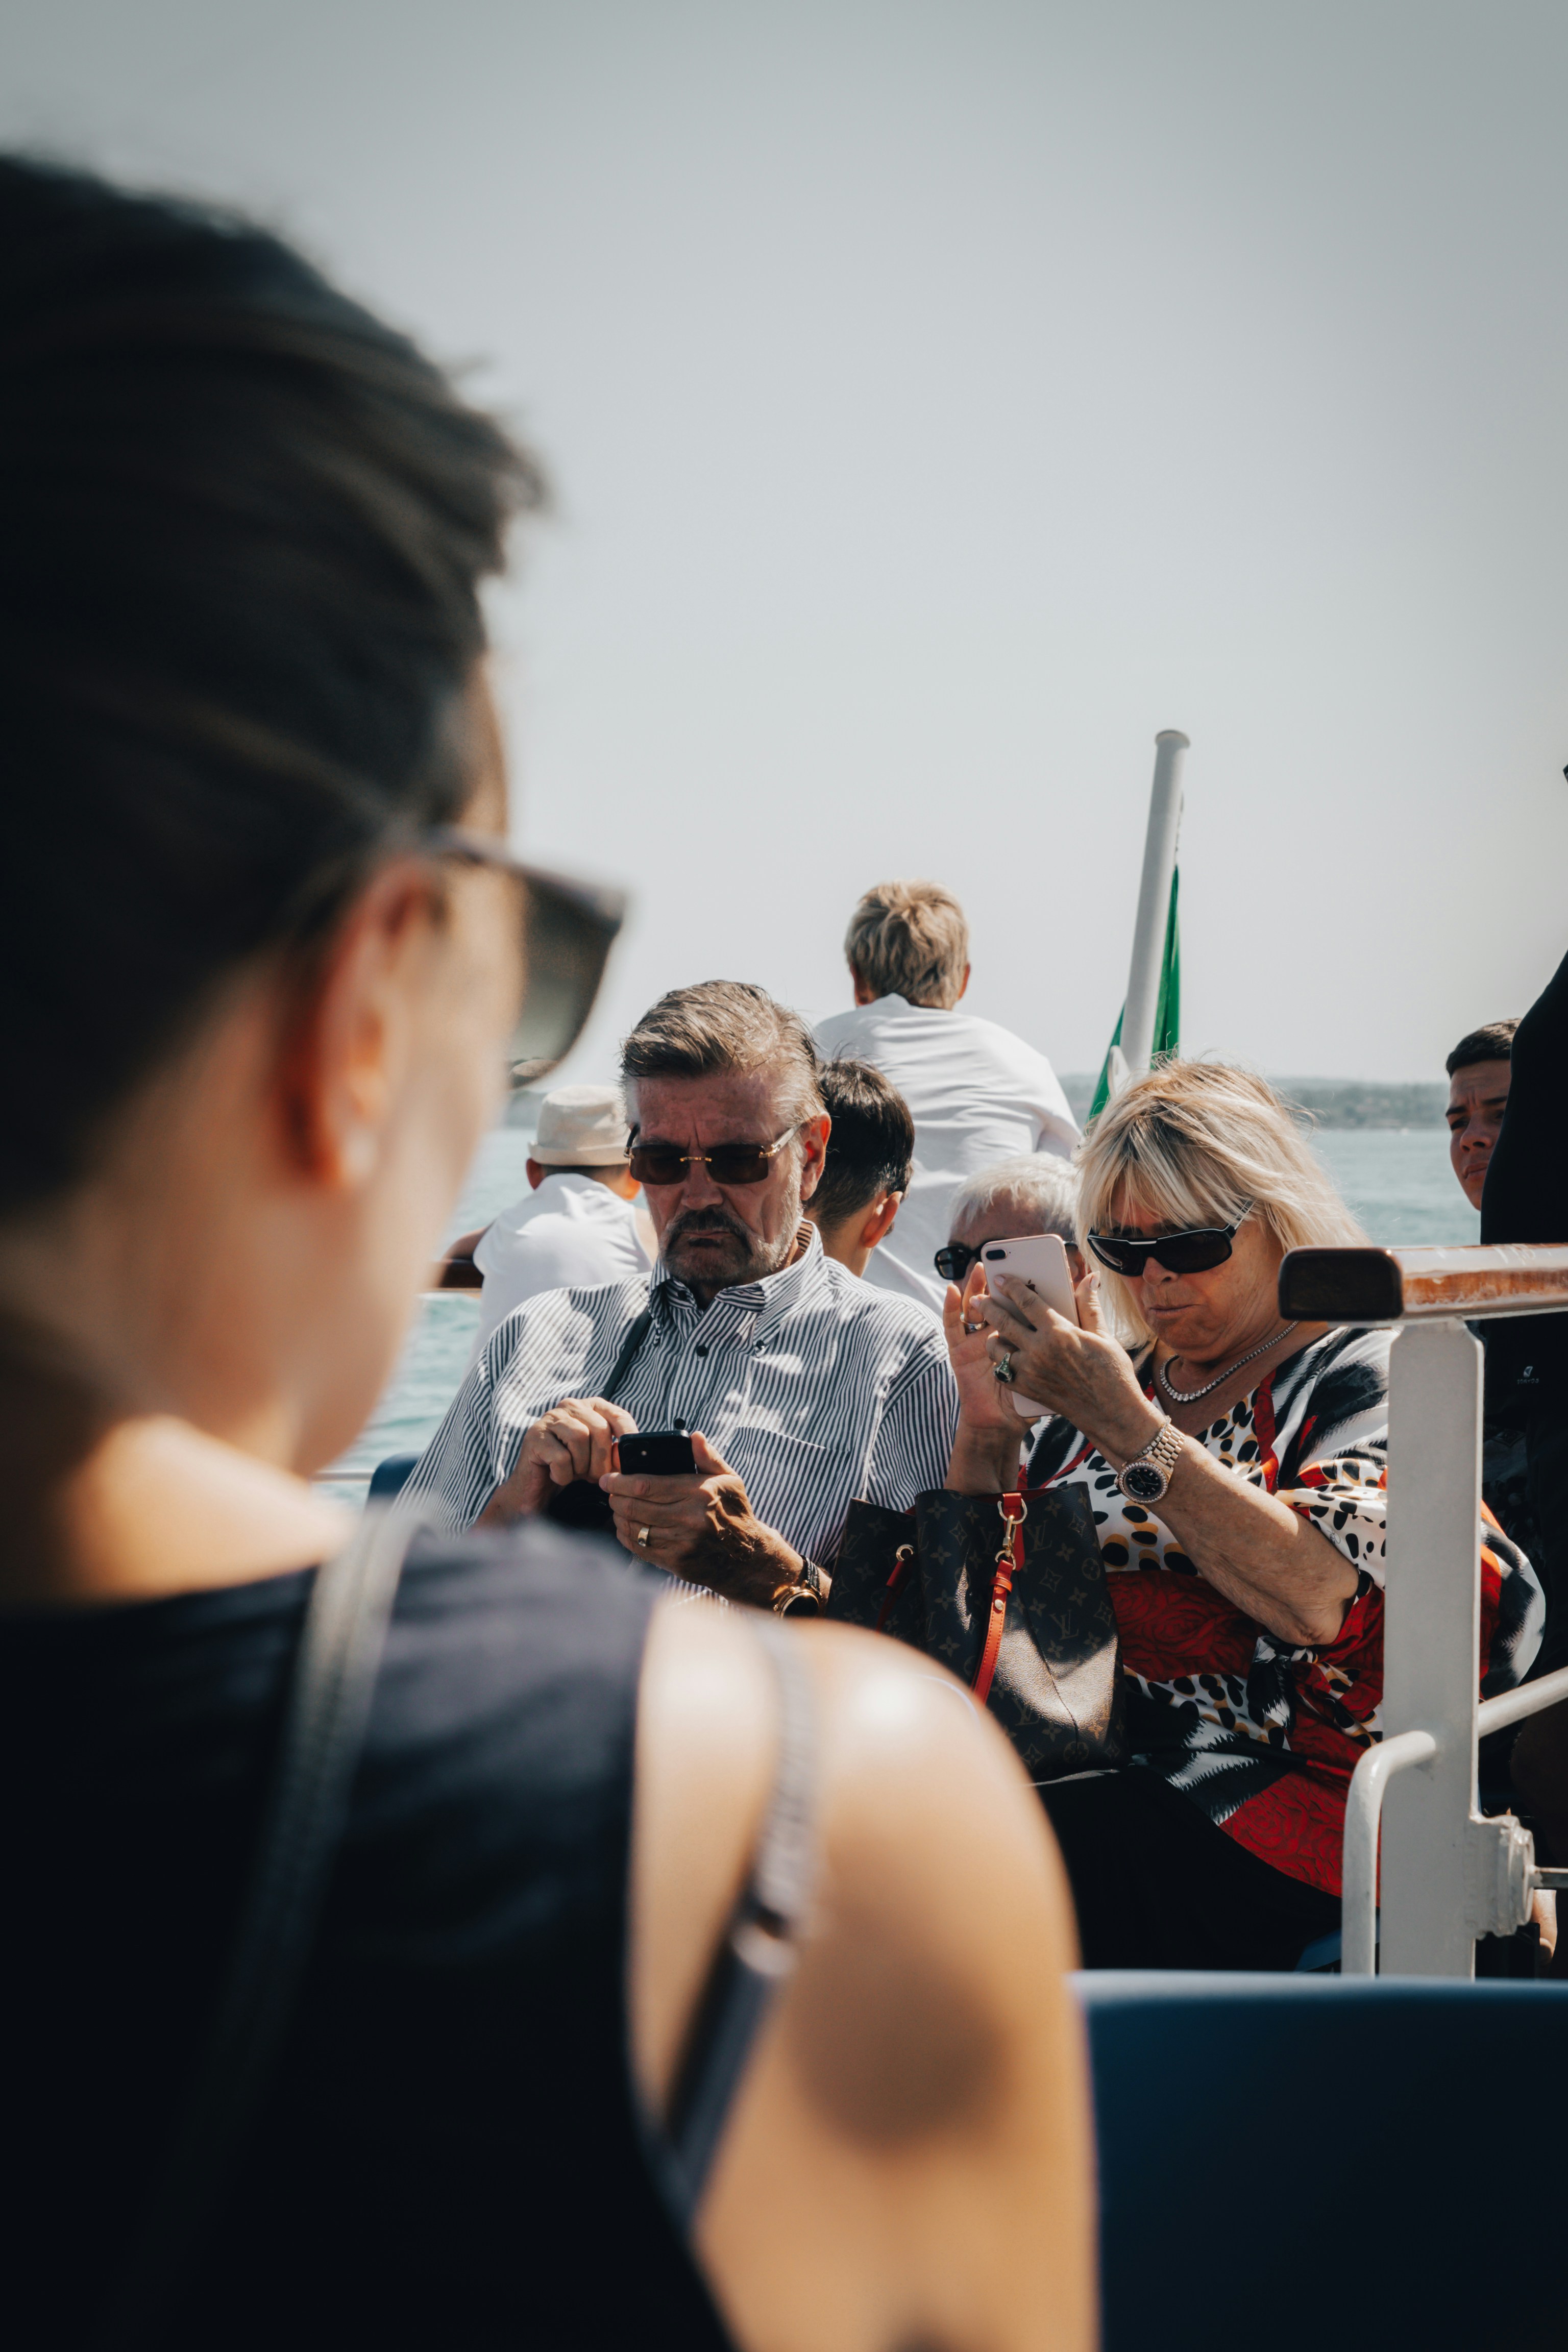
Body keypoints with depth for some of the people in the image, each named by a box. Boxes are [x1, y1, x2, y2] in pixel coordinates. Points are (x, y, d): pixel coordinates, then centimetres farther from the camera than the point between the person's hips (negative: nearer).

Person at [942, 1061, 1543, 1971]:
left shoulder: (1366, 1371, 0)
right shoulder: (1116, 1377, 18)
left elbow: (1318, 1600, -19)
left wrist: (1128, 1427, -19)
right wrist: (987, 1426, 2)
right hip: (1087, 1769, 6)